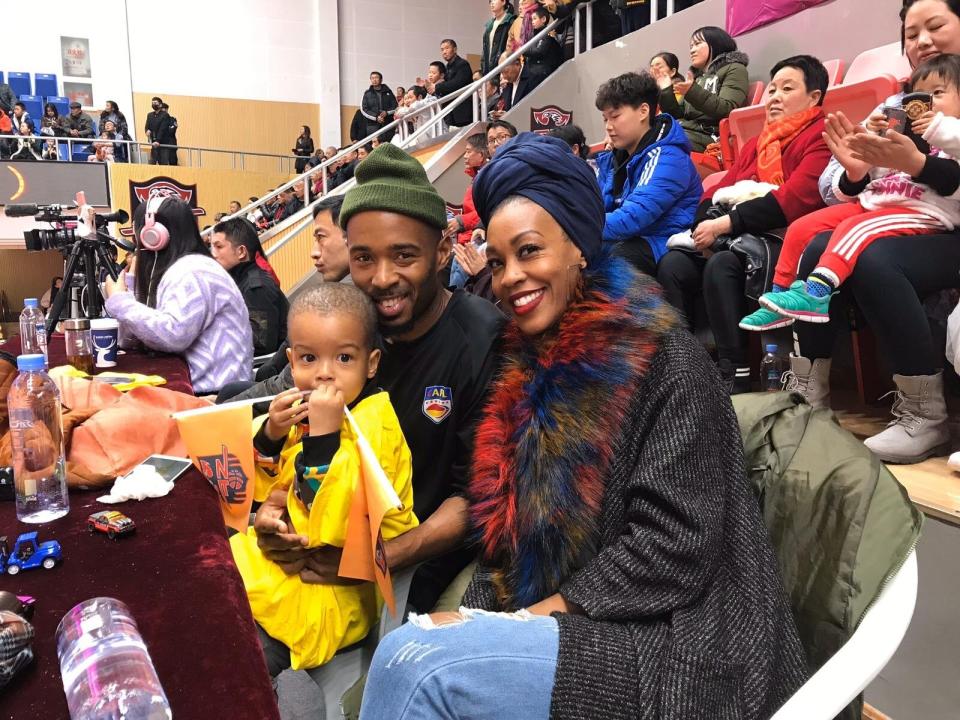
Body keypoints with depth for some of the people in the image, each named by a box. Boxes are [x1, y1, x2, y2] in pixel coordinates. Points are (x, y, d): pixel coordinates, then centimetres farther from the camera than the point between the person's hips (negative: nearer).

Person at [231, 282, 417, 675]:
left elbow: (330, 528, -32)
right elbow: (264, 488, 9)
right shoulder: (307, 409, -2)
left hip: (338, 584, -8)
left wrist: (324, 434, -36)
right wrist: (270, 433, -11)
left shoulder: (374, 426, -25)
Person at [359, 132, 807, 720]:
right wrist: (481, 619, -5)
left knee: (413, 663, -22)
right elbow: (508, 520, 10)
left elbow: (673, 546, -18)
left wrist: (537, 613, -17)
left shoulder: (662, 358, -12)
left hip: (666, 648, -6)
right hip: (558, 625, 7)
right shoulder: (532, 362, 9)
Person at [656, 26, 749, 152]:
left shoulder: (734, 69, 8)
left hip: (708, 136, -7)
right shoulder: (696, 77, 29)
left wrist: (693, 92, -20)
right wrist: (666, 91, 8)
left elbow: (726, 110, -10)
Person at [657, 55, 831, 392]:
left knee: (721, 265, -34)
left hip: (780, 240, -7)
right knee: (672, 264, -17)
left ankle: (734, 373, -25)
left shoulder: (820, 137, -1)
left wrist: (725, 224, -18)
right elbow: (720, 191, 16)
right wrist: (708, 223, -8)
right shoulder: (756, 143, 25)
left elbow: (795, 199, -16)